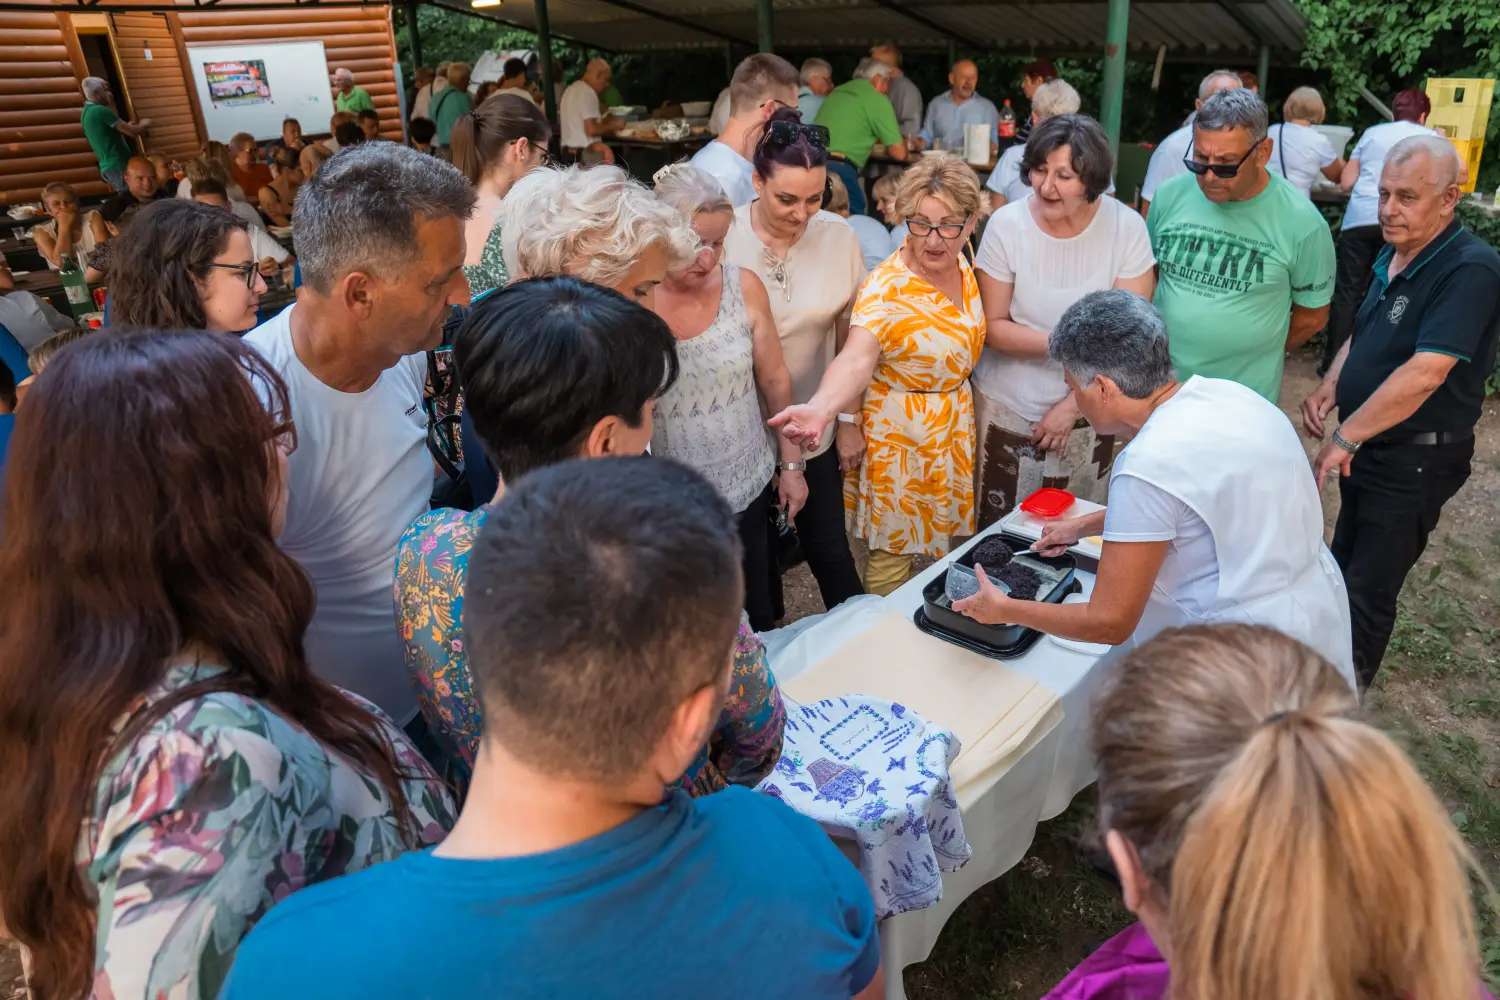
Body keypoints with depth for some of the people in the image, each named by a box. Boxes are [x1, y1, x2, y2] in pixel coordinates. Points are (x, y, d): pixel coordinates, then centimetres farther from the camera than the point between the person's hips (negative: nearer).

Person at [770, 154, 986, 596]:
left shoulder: (964, 270, -1)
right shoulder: (886, 287, -24)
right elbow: (856, 359, -40)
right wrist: (821, 407, -59)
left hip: (956, 427, 7)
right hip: (901, 438, -7)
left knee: (947, 541, 20)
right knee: (892, 555, 4)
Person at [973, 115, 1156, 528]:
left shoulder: (1127, 227, -12)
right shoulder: (1006, 224, -12)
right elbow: (993, 327, -9)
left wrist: (1072, 405, -11)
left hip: (1090, 413, 0)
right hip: (1007, 408, 0)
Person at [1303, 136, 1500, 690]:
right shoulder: (1393, 257, 6)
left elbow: (1425, 373, -31)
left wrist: (1346, 438, -26)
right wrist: (1330, 388, 0)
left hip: (1415, 459, -9)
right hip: (1368, 447, 9)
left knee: (1367, 588, 2)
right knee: (1342, 566, 22)